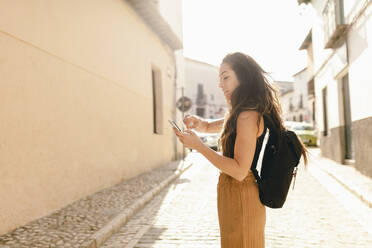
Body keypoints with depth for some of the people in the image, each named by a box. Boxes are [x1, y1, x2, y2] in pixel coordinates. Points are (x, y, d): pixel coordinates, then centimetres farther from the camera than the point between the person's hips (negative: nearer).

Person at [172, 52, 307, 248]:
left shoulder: (248, 116, -20)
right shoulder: (239, 114, 11)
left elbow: (240, 171, -25)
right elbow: (208, 127, 23)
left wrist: (198, 146, -23)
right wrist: (197, 121, 0)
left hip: (241, 198, -9)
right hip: (235, 196, 9)